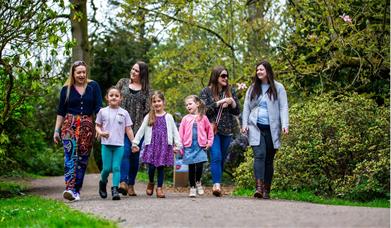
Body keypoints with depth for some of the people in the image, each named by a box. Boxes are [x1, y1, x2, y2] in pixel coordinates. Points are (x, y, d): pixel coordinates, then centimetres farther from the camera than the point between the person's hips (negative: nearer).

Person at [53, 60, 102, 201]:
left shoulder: (93, 86, 6)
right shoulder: (66, 89, 6)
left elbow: (98, 108, 2)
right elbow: (61, 111, 11)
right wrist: (56, 130, 7)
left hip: (87, 126, 1)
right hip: (69, 125, -1)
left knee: (82, 159, 4)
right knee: (70, 156, -16)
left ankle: (76, 190, 12)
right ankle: (69, 188, -27)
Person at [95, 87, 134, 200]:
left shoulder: (124, 113, 5)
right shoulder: (103, 112, 4)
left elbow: (128, 129, 7)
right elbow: (97, 126, 10)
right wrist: (100, 132, -12)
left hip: (119, 145, 0)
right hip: (106, 144, 0)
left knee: (116, 167, -4)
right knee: (107, 168, 0)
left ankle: (115, 189, -3)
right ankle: (103, 183, 27)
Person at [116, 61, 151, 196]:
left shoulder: (146, 89, 9)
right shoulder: (123, 83, 10)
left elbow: (147, 109, 7)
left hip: (138, 127, 1)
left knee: (135, 155, 4)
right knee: (125, 152, -16)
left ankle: (131, 185, 14)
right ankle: (123, 182, -25)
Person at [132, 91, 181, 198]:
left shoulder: (168, 117, 8)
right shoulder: (149, 117, 9)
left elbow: (175, 131, 8)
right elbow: (141, 130, 9)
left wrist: (177, 145, 1)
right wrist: (135, 143, 4)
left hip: (164, 145, 0)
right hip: (152, 144, 0)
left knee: (161, 167, 0)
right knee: (151, 166, -8)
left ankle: (159, 188, 10)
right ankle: (151, 183, 19)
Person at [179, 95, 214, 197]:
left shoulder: (203, 118, 6)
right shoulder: (185, 119, 6)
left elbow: (209, 130, 12)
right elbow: (181, 133, 6)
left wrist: (209, 142, 6)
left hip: (200, 147, -1)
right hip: (189, 147, 1)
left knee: (199, 167, -13)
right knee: (191, 168, 3)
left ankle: (198, 182, 13)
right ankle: (192, 188, 15)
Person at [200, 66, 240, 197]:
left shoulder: (230, 91, 12)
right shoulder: (206, 91, 3)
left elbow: (237, 112, 13)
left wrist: (232, 103, -8)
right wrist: (219, 103, -15)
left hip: (227, 130, 4)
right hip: (213, 129, -4)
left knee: (222, 159, 6)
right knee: (216, 157, -18)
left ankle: (217, 184, 15)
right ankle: (217, 184, -24)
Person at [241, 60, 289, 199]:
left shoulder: (278, 88, 6)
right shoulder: (252, 88, 13)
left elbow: (283, 107, 1)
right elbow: (246, 107, 15)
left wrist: (285, 125, -11)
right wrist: (244, 123, 4)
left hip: (271, 129, -1)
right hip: (256, 128, 1)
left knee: (269, 159, 4)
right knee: (259, 155, -16)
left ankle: (266, 190, 9)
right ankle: (259, 187, -24)